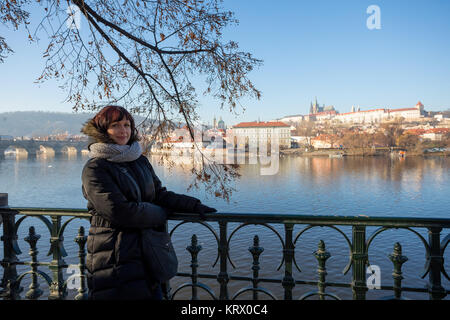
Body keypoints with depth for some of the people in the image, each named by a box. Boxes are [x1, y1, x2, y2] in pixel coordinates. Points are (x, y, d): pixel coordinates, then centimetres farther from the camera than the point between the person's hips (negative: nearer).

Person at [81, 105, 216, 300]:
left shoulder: (140, 161, 10)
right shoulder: (95, 168, -11)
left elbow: (160, 194, 11)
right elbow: (119, 211, -19)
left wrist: (194, 206, -1)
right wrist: (161, 214, -8)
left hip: (146, 249, 6)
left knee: (153, 294, 13)